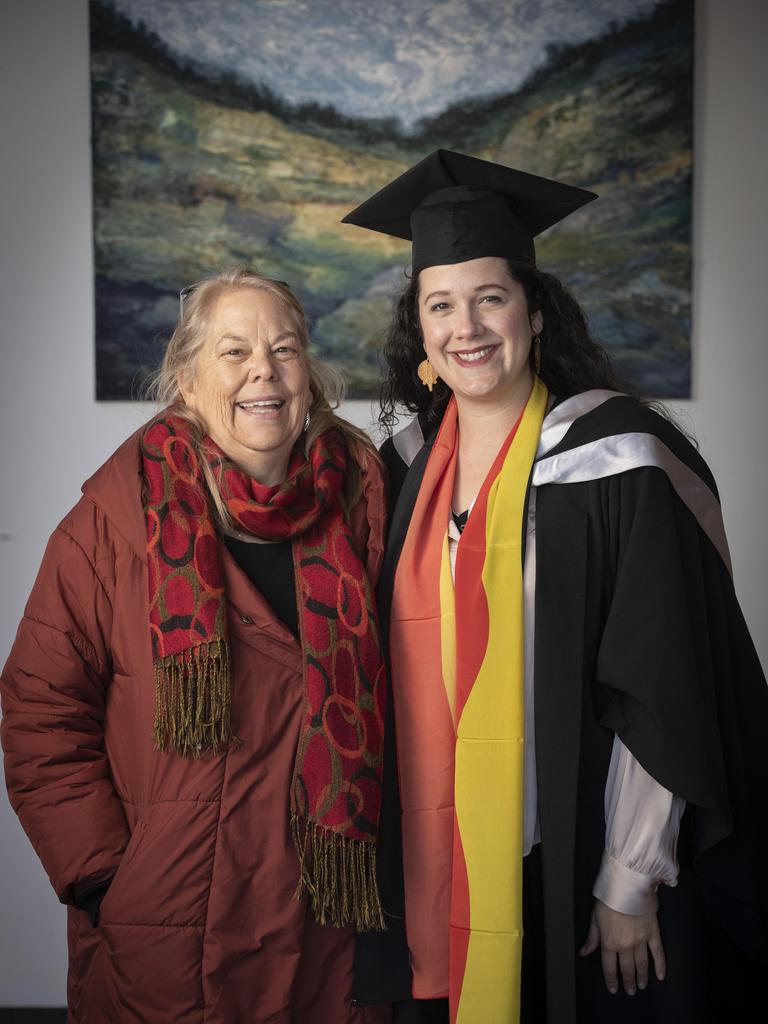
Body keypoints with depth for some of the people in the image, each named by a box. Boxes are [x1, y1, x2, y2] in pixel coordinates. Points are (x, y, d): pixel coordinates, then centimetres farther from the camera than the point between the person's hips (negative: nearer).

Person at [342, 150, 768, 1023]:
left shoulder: (611, 461, -13)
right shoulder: (412, 462, 4)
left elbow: (663, 695, -14)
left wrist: (631, 885, -14)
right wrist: (411, 855, 9)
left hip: (574, 867, -5)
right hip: (440, 861, 5)